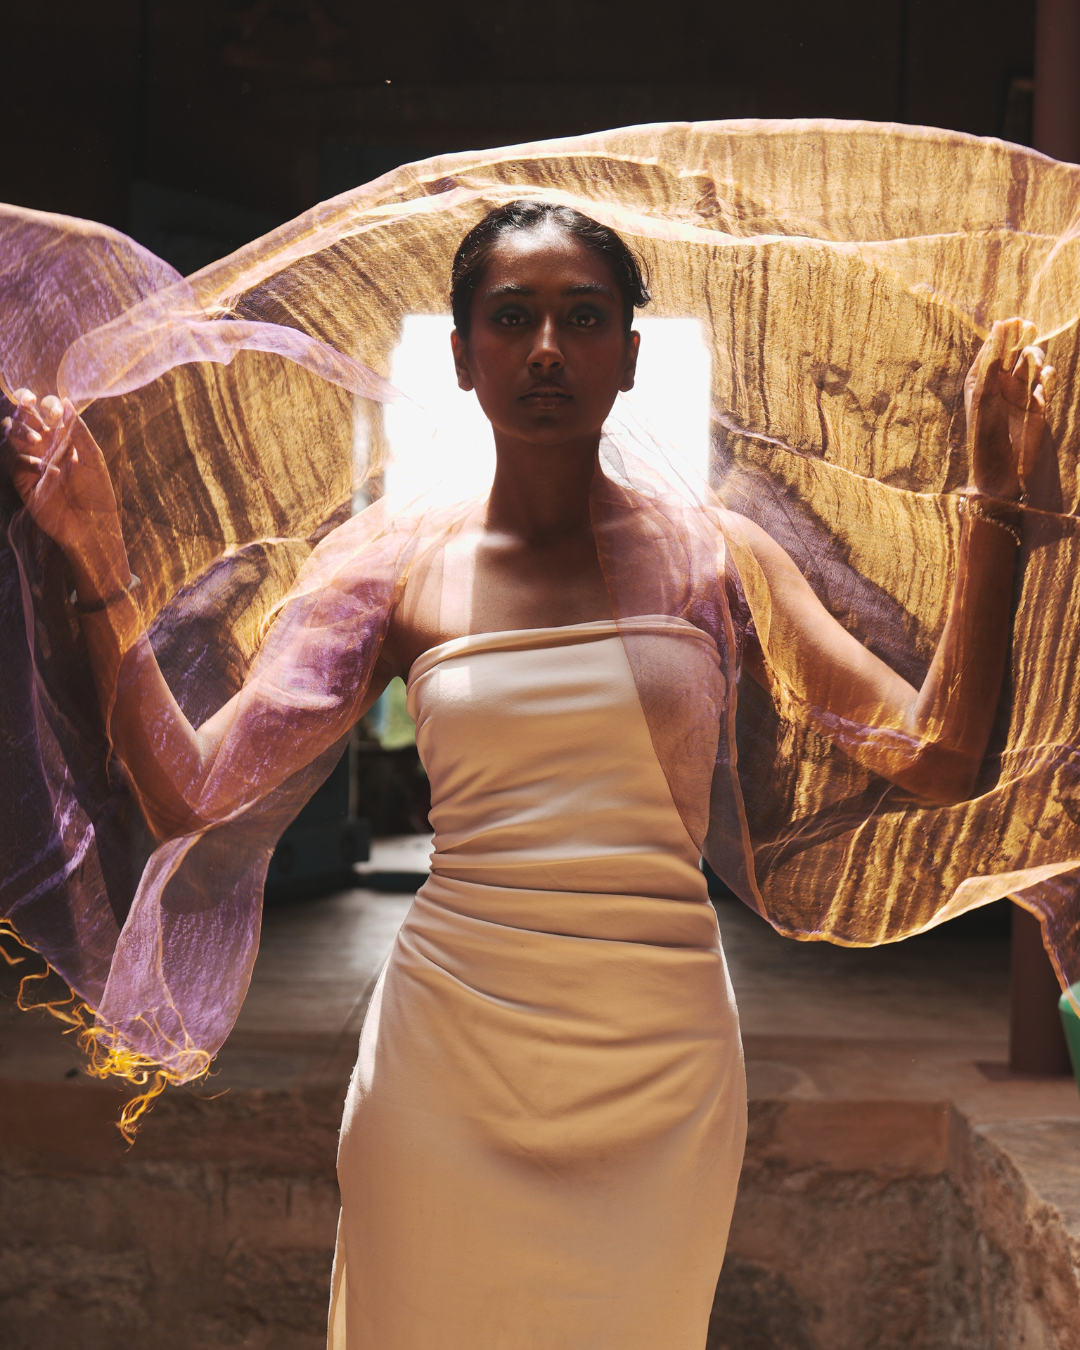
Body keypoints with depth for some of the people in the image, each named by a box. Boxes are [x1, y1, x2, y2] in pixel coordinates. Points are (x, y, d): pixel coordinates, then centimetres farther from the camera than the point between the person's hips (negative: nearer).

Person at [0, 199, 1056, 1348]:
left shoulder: (709, 553, 1)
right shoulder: (405, 575, 1)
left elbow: (932, 760, -4)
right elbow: (192, 799, -1)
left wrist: (994, 499, -5)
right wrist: (95, 557, -5)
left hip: (662, 1078, 1)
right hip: (446, 1069, 0)